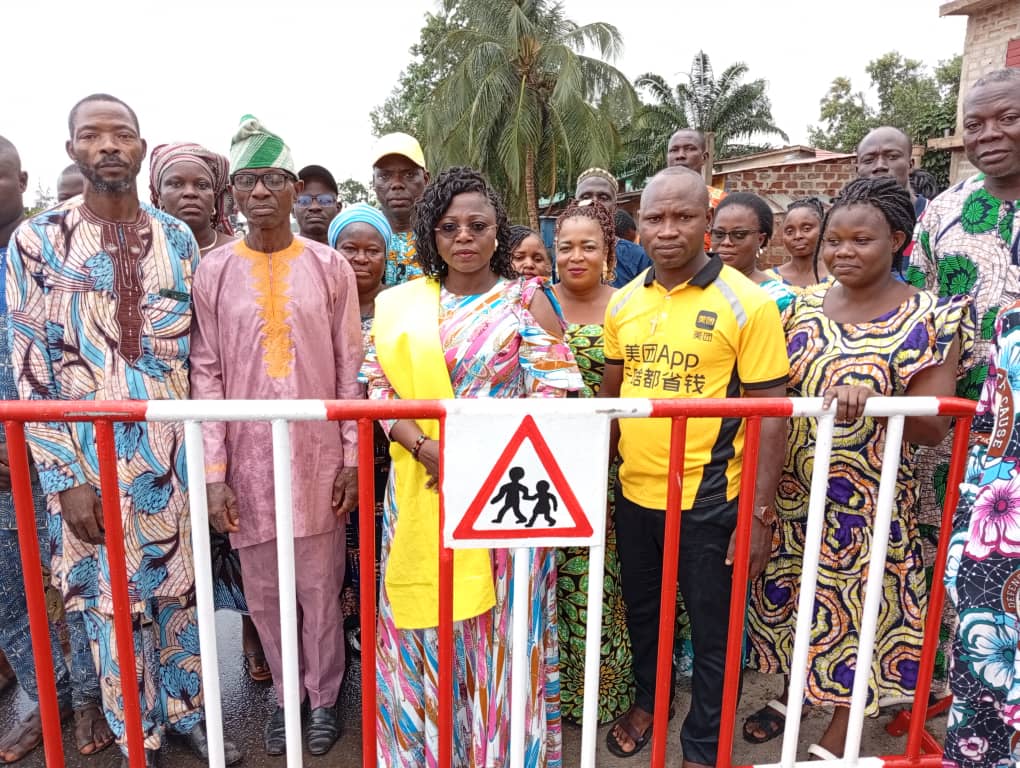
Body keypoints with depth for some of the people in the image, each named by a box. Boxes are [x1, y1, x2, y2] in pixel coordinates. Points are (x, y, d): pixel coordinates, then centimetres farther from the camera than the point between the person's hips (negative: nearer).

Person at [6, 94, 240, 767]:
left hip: (176, 453, 2)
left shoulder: (177, 238, 5)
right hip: (92, 460, -2)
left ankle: (188, 712, 34)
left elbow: (199, 350, 7)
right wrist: (65, 478, -9)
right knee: (112, 600, 10)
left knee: (183, 589, 13)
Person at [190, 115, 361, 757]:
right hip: (248, 456, 1)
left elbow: (350, 368, 0)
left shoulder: (330, 267, 0)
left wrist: (352, 456, -3)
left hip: (319, 453, -1)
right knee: (263, 590, 12)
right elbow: (207, 374, 0)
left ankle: (325, 696, 32)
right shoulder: (214, 270, 1)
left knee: (320, 585, 9)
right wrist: (214, 471, -5)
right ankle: (287, 694, 35)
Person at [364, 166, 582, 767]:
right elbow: (380, 388, 2)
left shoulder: (527, 300, 0)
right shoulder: (400, 305, 7)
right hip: (421, 494, 2)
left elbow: (554, 393, -7)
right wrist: (425, 447, -15)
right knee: (425, 625, 12)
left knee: (499, 624, 8)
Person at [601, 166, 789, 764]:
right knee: (642, 611, 23)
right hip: (634, 494, 5)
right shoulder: (624, 301, 2)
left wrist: (761, 513, -14)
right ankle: (647, 700, 50)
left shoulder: (748, 303, -12)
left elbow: (772, 412, -11)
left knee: (712, 630, 13)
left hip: (709, 501, -4)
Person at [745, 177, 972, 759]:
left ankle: (835, 741, 29)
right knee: (791, 599, 17)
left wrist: (871, 397, -31)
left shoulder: (928, 319, -10)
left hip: (868, 500, -4)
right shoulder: (805, 307, 3)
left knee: (859, 608, 8)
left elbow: (933, 428, -13)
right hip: (793, 493, 4)